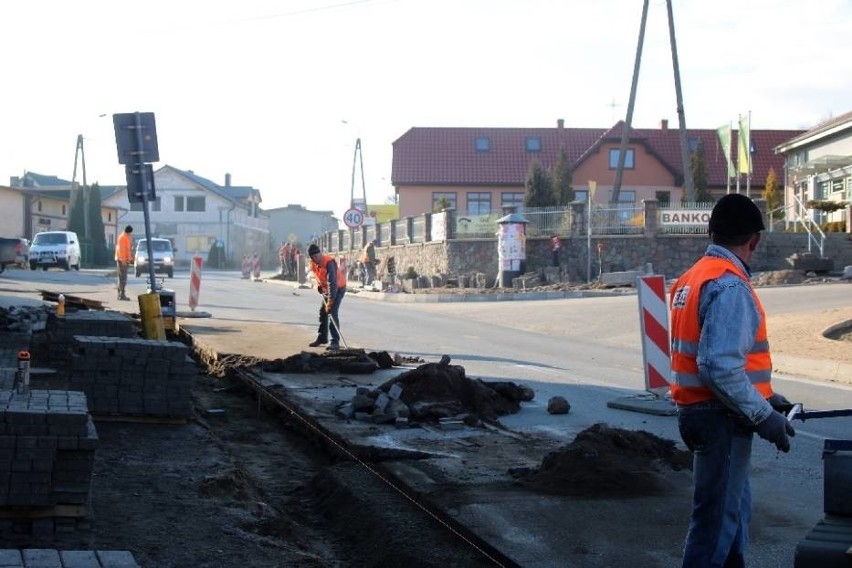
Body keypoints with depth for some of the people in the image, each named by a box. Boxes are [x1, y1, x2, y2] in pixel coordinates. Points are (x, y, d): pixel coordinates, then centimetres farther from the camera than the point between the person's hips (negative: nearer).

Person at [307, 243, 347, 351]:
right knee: (322, 312, 13)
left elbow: (332, 283, -38)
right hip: (326, 289, 8)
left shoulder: (329, 262, -32)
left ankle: (335, 342, -20)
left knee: (333, 312, -19)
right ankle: (322, 337, 28)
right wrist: (319, 286, -2)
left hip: (338, 288, -8)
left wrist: (330, 301, -42)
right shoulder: (313, 264, -7)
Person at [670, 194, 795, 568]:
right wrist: (762, 415, -19)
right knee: (717, 516, -1)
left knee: (734, 507, 22)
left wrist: (764, 397, 14)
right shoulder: (730, 285, -19)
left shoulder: (693, 278, 11)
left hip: (700, 410, 10)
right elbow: (721, 367, -27)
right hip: (720, 418, -10)